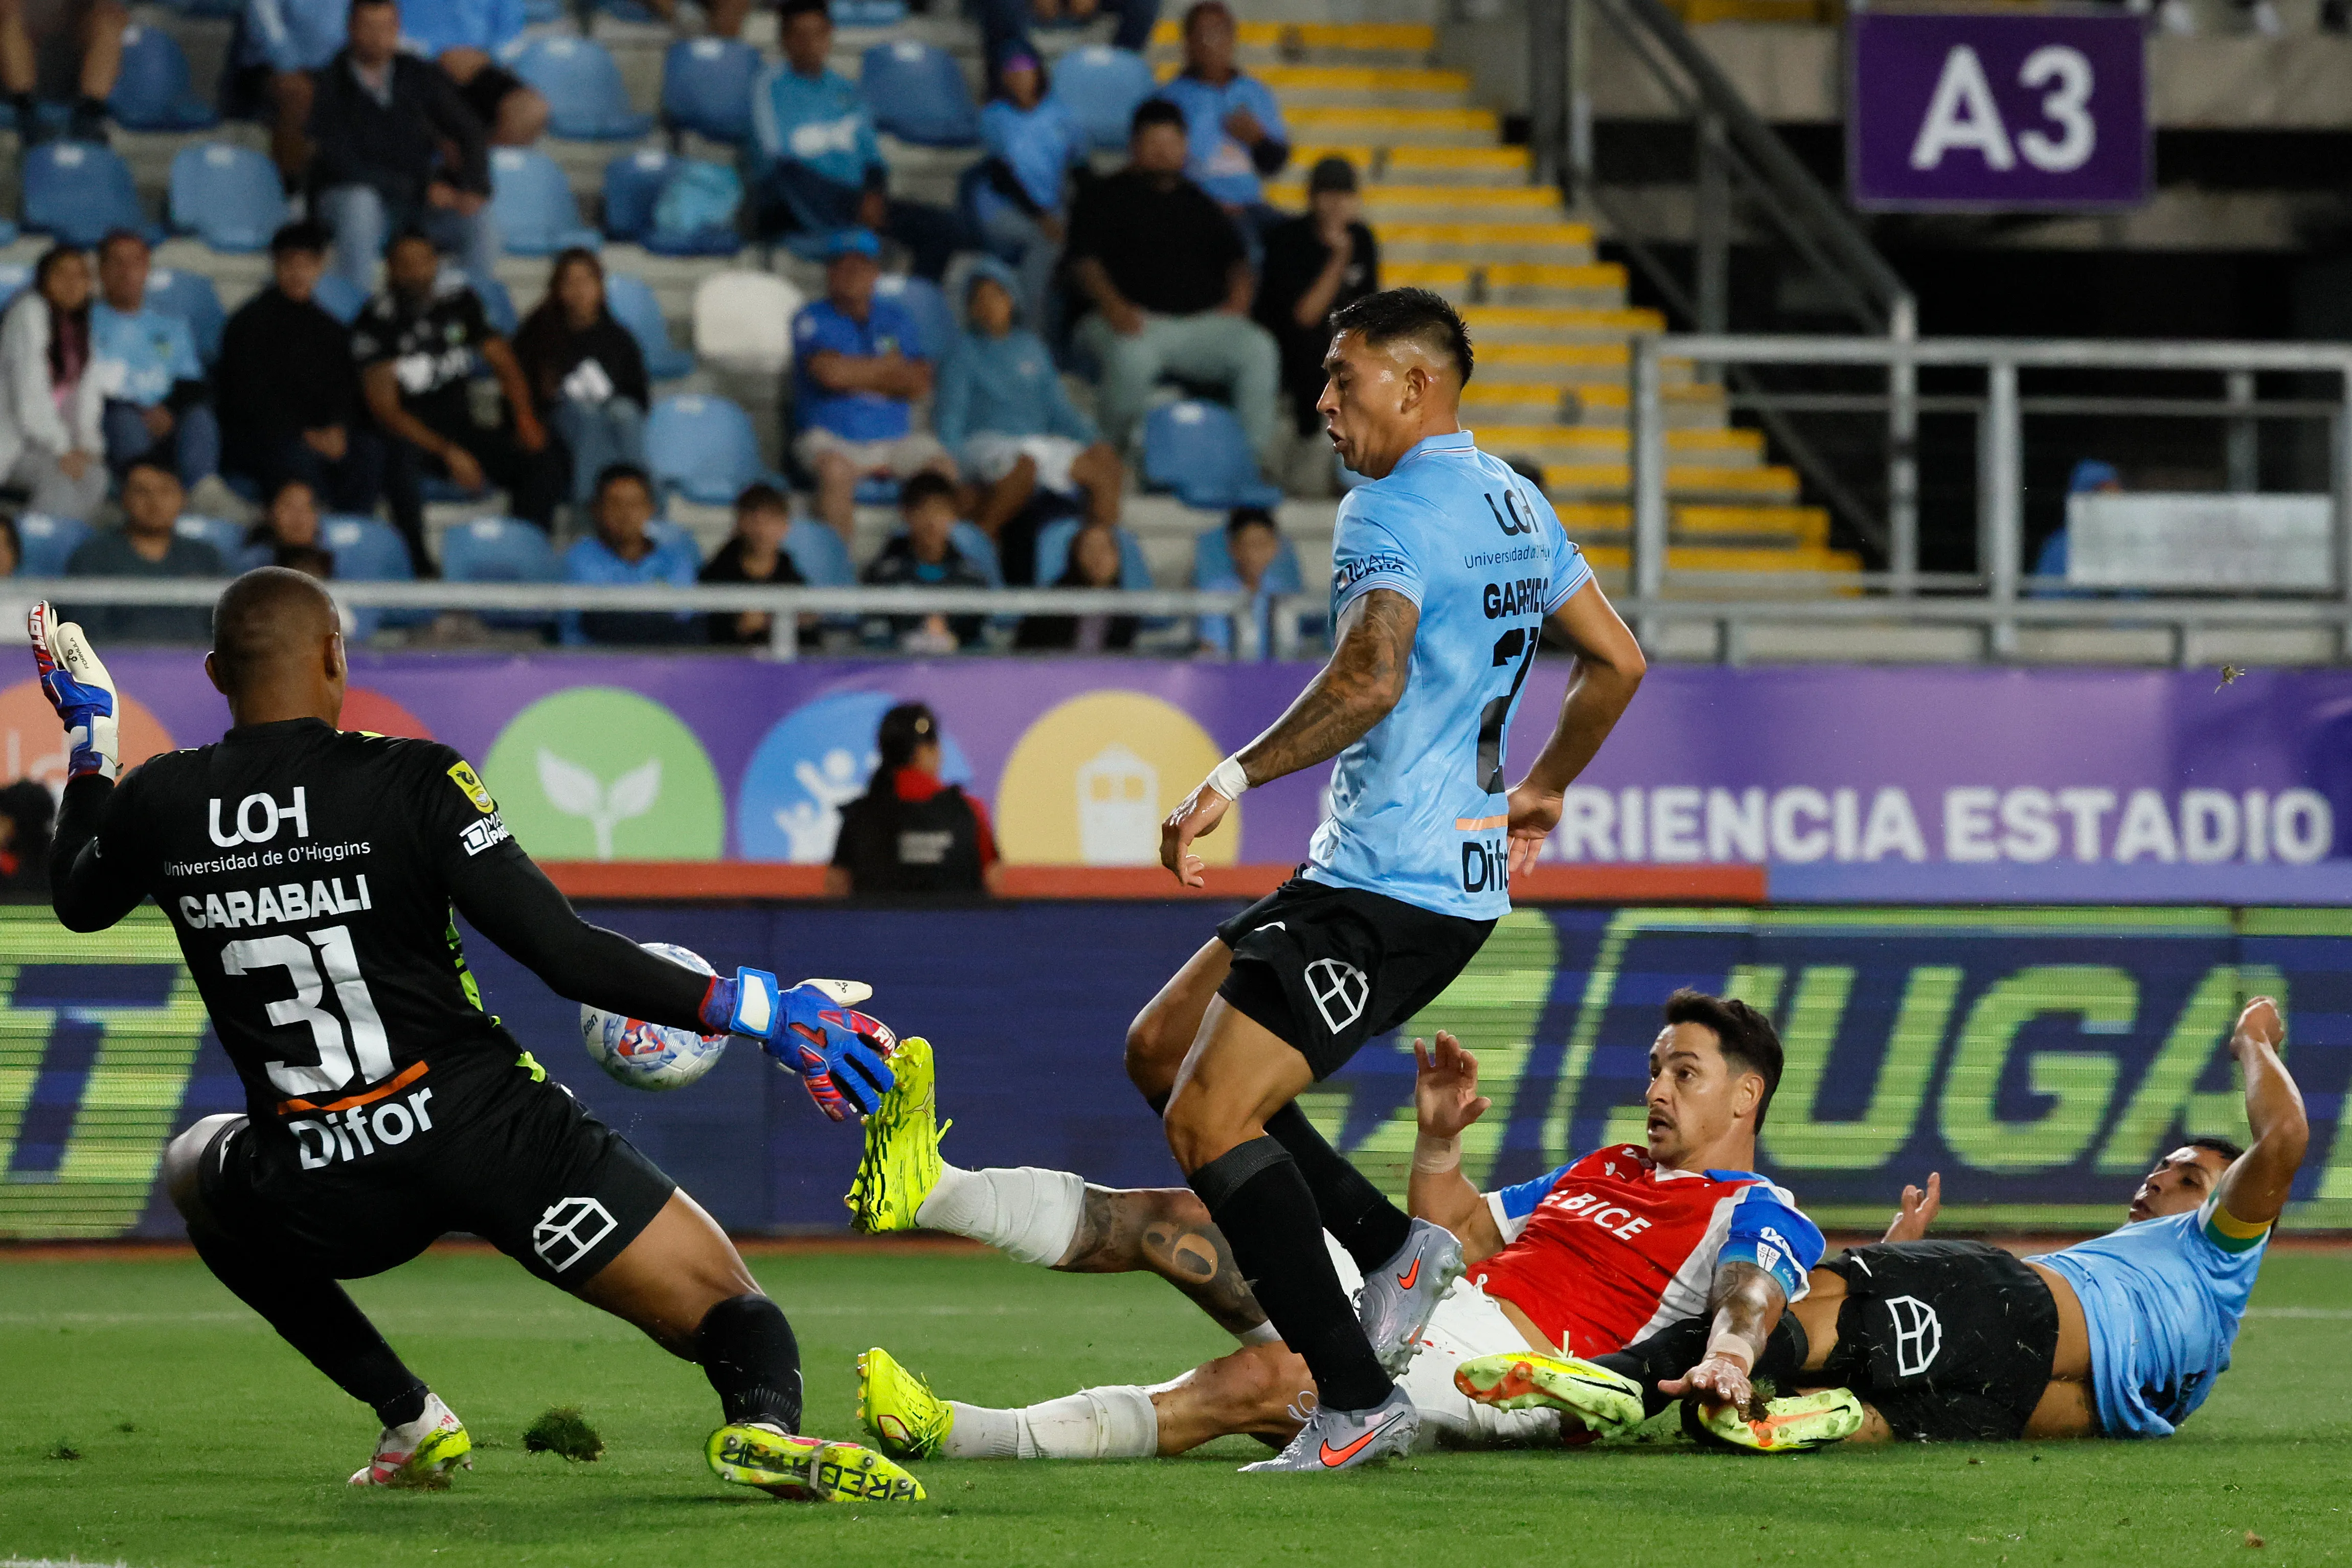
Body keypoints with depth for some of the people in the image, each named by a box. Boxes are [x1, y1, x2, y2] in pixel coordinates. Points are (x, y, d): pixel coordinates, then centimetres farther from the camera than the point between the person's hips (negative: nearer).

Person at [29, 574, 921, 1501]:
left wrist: (89, 744, 37)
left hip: (319, 1196, 2)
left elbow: (78, 903, 23)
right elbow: (565, 954, -16)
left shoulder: (157, 802, 0)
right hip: (489, 1136, -2)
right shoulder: (412, 781, -10)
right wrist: (752, 1008, -12)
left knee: (199, 1173, 37)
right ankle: (764, 1423, -33)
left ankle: (408, 1418, 21)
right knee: (735, 1317, 7)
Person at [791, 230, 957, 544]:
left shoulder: (895, 319, 15)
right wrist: (891, 366, -1)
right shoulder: (812, 319, 3)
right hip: (831, 437, -4)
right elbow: (830, 371, -15)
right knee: (836, 470, -37)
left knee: (943, 468, -22)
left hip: (895, 438, 4)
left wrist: (856, 377, -7)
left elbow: (920, 386, 3)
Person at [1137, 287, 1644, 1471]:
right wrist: (1541, 789, 35)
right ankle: (1392, 1248, 10)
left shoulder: (1393, 508, -14)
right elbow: (1617, 663, 24)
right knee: (1162, 1050, 15)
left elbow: (1371, 678, -30)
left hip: (1389, 884, -10)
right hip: (1457, 863, 10)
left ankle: (1357, 1402, -14)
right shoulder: (1516, 506, 16)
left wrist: (1234, 777, -28)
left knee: (1207, 1121, -13)